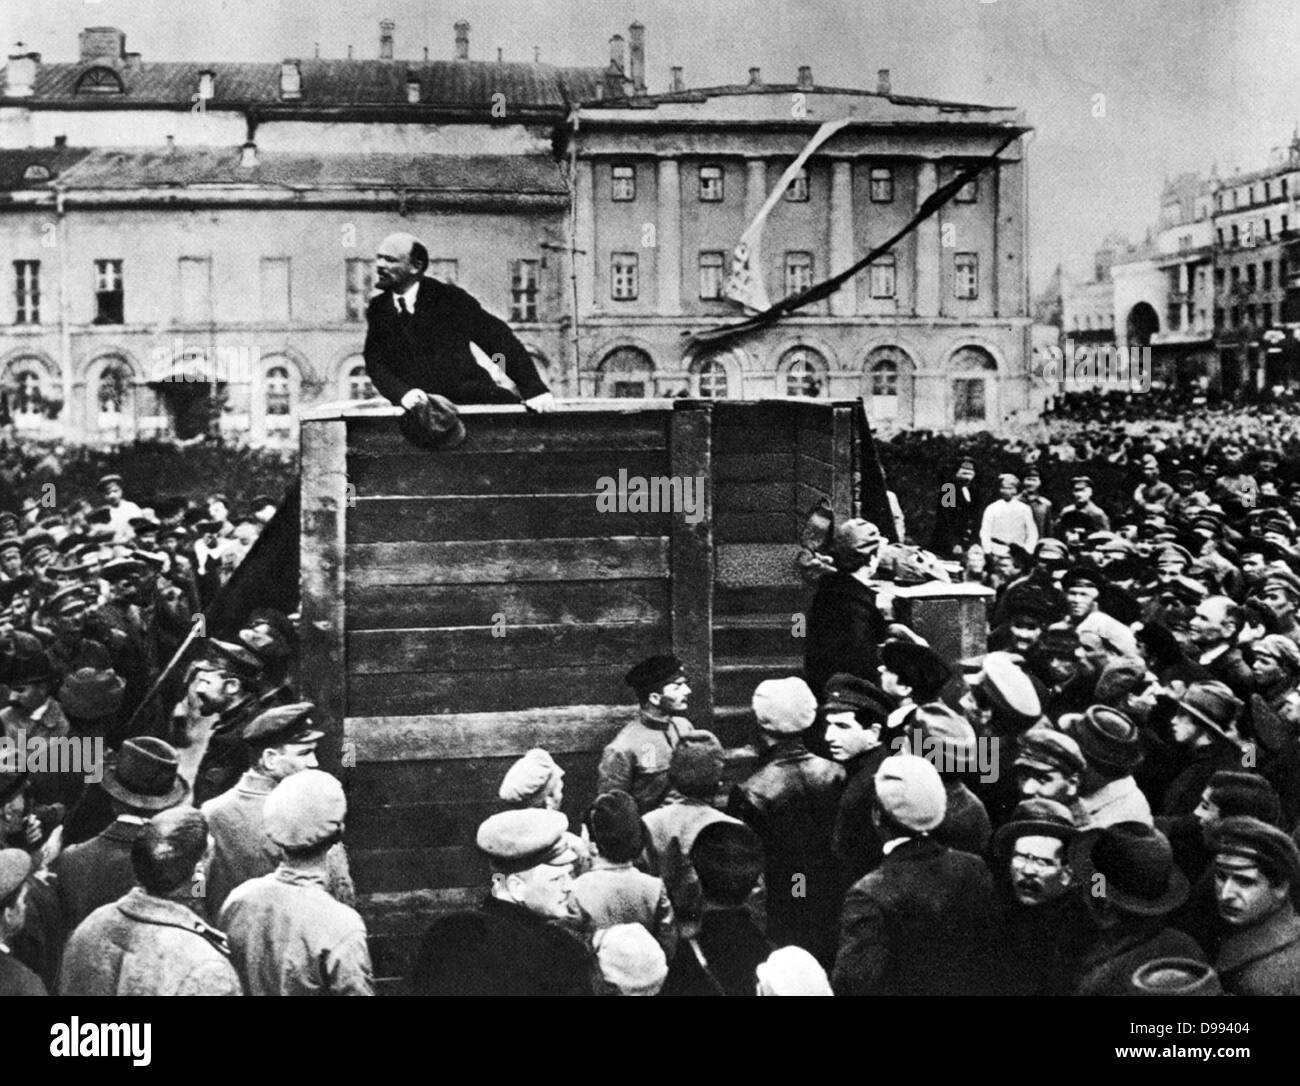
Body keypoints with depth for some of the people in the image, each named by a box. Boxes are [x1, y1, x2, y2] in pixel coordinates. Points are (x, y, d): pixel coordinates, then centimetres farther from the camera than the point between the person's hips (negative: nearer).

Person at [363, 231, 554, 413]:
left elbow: (498, 338, -4)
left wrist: (535, 389, -12)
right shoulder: (377, 309, 7)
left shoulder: (449, 297, -2)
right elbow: (375, 364, 2)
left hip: (471, 398, -3)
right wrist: (402, 392, -20)